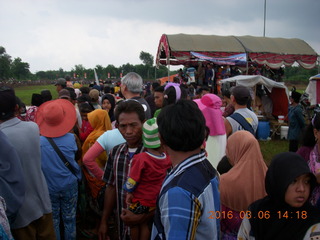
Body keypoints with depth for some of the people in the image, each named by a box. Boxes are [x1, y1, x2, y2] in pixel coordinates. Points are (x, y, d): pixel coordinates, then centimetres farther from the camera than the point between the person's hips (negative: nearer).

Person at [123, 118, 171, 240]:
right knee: (146, 225, 21)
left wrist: (129, 192, -1)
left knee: (135, 225, 20)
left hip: (139, 201, -4)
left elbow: (132, 180, -17)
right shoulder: (168, 158, -14)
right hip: (156, 201, 4)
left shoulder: (140, 159, -26)